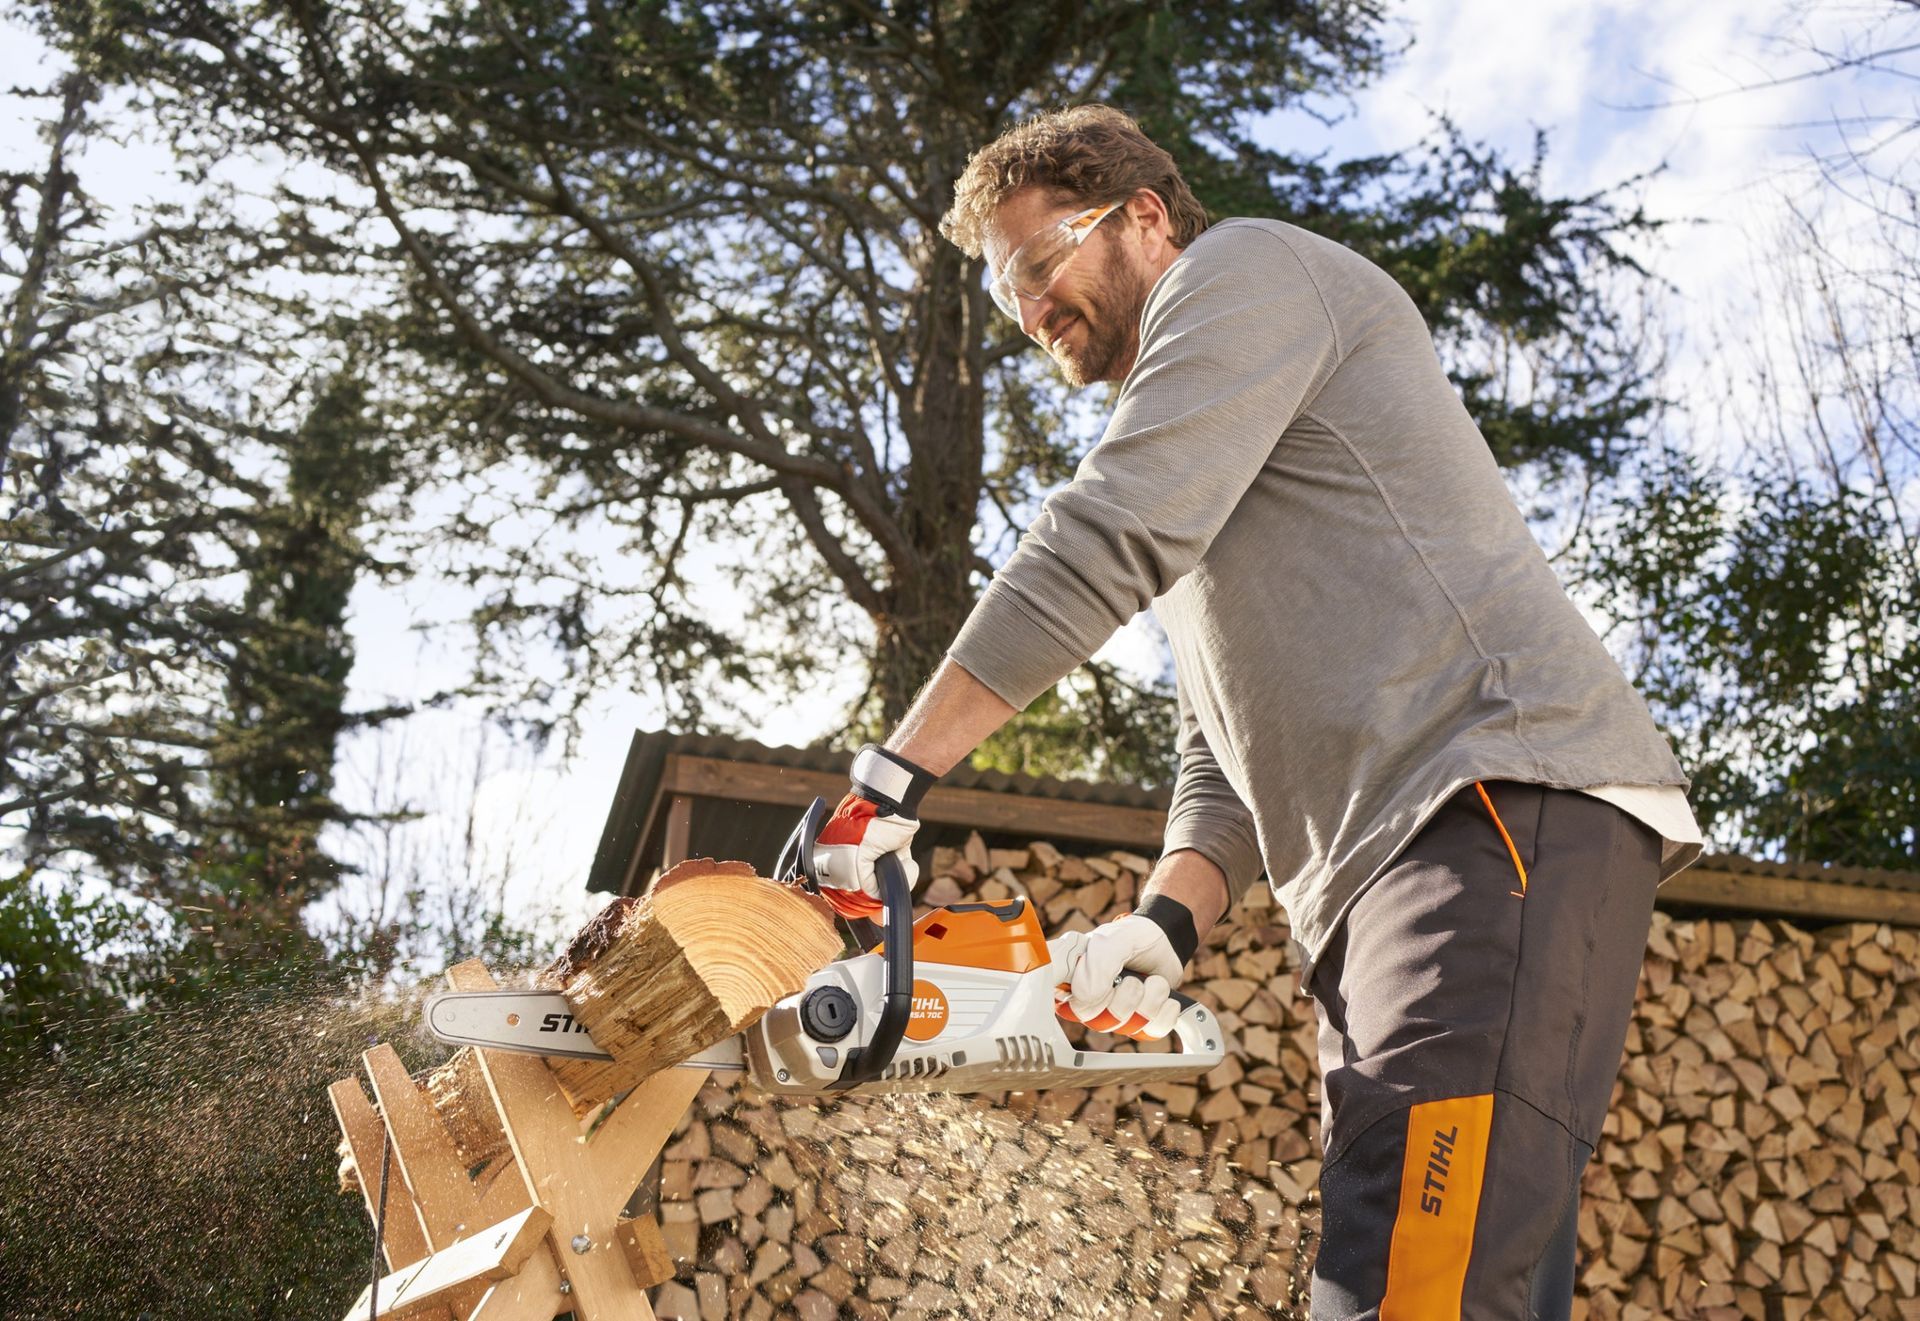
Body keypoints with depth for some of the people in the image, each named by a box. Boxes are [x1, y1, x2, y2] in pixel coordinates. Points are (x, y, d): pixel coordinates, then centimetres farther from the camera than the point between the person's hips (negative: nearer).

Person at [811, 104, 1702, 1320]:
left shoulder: (1245, 267, 6)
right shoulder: (1196, 525, 32)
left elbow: (1112, 536, -10)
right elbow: (1225, 751, 23)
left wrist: (897, 774, -10)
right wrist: (1167, 922, 4)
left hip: (1508, 805, -10)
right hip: (1368, 890, 10)